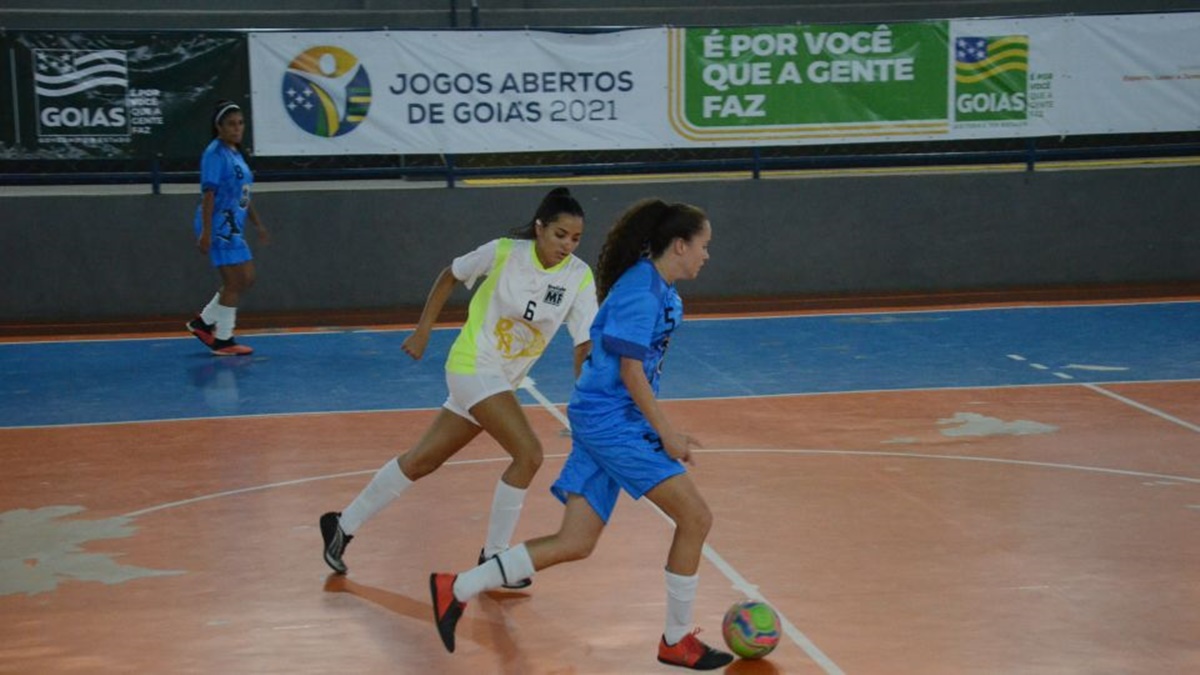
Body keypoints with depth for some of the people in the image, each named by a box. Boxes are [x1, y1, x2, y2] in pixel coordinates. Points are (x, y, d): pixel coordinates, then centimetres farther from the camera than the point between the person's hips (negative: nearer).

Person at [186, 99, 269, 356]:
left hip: (234, 228, 9)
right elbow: (208, 194, -18)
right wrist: (205, 233, -22)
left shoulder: (236, 153, 15)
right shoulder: (215, 154, -13)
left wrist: (258, 224, 21)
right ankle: (222, 341, 4)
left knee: (245, 280, 12)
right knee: (235, 282, -6)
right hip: (219, 227, -9)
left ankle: (202, 322, 22)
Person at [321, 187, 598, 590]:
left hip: (502, 381, 5)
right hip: (473, 365, -5)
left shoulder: (579, 277, -9)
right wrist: (422, 331, 1)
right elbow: (450, 276, 1)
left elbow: (584, 345, -11)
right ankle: (493, 557, -2)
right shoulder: (504, 252, -16)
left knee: (423, 460, 12)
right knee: (528, 454, -18)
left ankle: (344, 525, 27)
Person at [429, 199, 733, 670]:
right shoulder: (640, 291, -16)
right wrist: (666, 433, -13)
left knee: (575, 544, 8)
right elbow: (631, 371, -17)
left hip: (610, 422, 10)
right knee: (695, 517, -8)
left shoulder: (660, 291, 14)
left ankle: (457, 589, 13)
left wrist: (661, 428, 21)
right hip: (611, 421, -10)